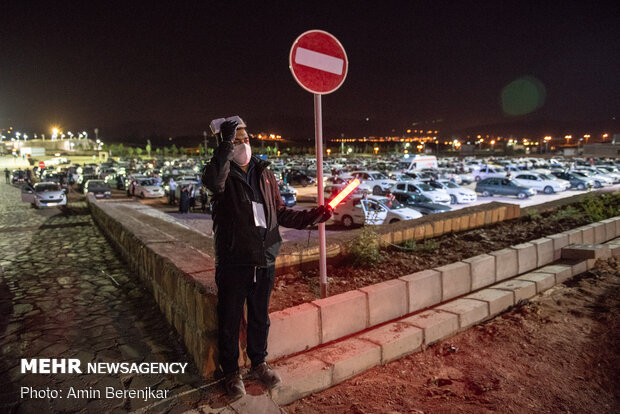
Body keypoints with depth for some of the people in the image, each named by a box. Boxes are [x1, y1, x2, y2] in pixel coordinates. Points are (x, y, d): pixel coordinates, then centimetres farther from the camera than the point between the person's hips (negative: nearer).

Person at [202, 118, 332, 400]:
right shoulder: (223, 172, -5)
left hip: (264, 260, 4)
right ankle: (231, 373, 34)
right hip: (233, 261, -4)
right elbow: (212, 180, -32)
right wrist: (226, 144, -34)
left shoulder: (264, 173, 8)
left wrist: (311, 217, -1)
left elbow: (280, 213, 10)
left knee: (260, 318, 20)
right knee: (230, 321, 12)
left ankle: (258, 364, 42)